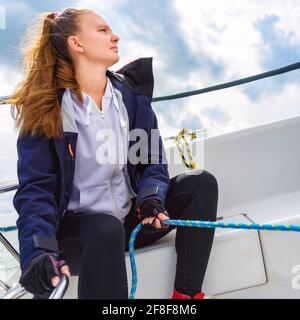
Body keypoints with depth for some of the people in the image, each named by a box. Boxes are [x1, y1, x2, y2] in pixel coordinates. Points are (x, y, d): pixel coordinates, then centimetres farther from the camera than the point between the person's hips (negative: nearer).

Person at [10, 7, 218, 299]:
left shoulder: (131, 93, 1)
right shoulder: (45, 109, -12)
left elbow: (153, 162, 1)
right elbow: (36, 188, -19)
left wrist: (151, 200, -21)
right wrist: (38, 251, -36)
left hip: (129, 217, 5)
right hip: (74, 228, -5)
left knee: (201, 183, -12)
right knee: (107, 229, -38)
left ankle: (186, 294, -12)